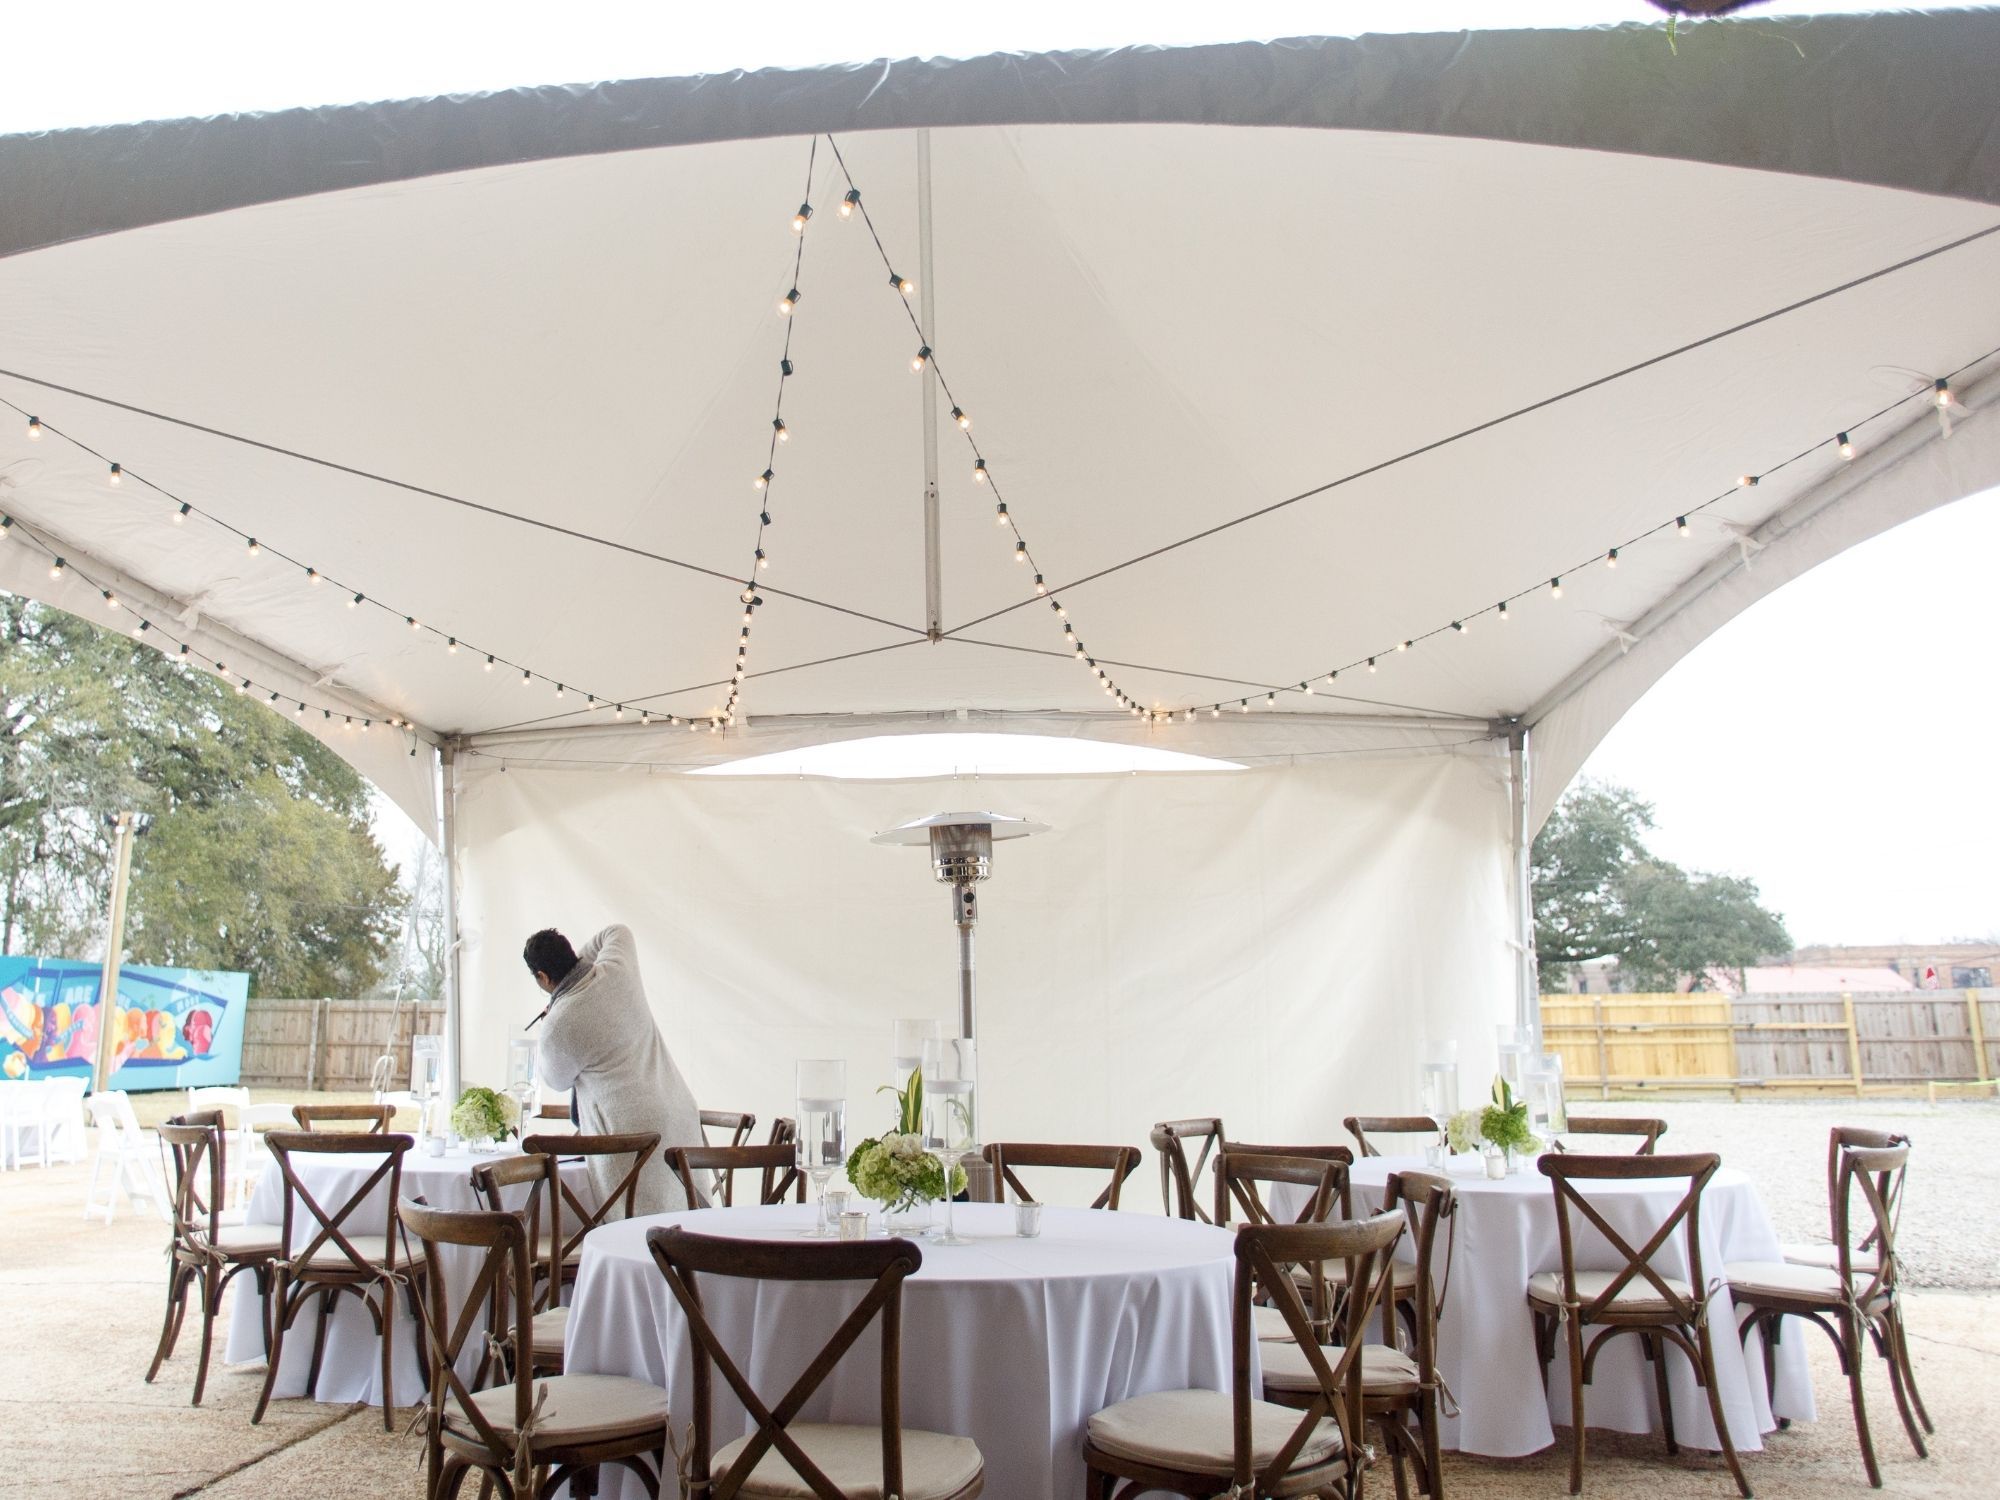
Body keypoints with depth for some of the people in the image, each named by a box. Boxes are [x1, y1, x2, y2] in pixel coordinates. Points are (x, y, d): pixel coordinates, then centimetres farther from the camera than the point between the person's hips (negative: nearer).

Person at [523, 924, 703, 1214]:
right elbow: (618, 932, 25)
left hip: (631, 1127, -6)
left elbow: (557, 1080, 9)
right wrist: (577, 961, 23)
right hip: (679, 1112, 6)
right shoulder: (616, 970, -1)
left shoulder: (558, 1027, -12)